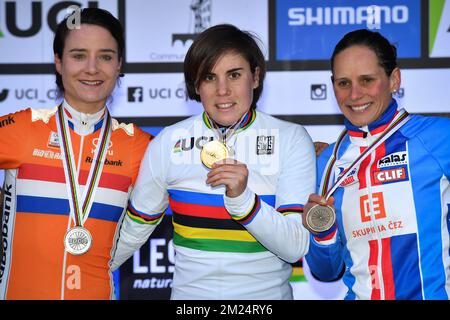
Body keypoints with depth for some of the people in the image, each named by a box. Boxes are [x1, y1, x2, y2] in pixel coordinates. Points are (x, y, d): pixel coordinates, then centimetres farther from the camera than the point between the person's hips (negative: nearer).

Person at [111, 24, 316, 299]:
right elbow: (133, 231, 5)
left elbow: (295, 248, -15)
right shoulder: (168, 143, -6)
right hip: (190, 292, 1)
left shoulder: (292, 140, -9)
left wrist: (242, 198, -27)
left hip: (267, 294, -1)